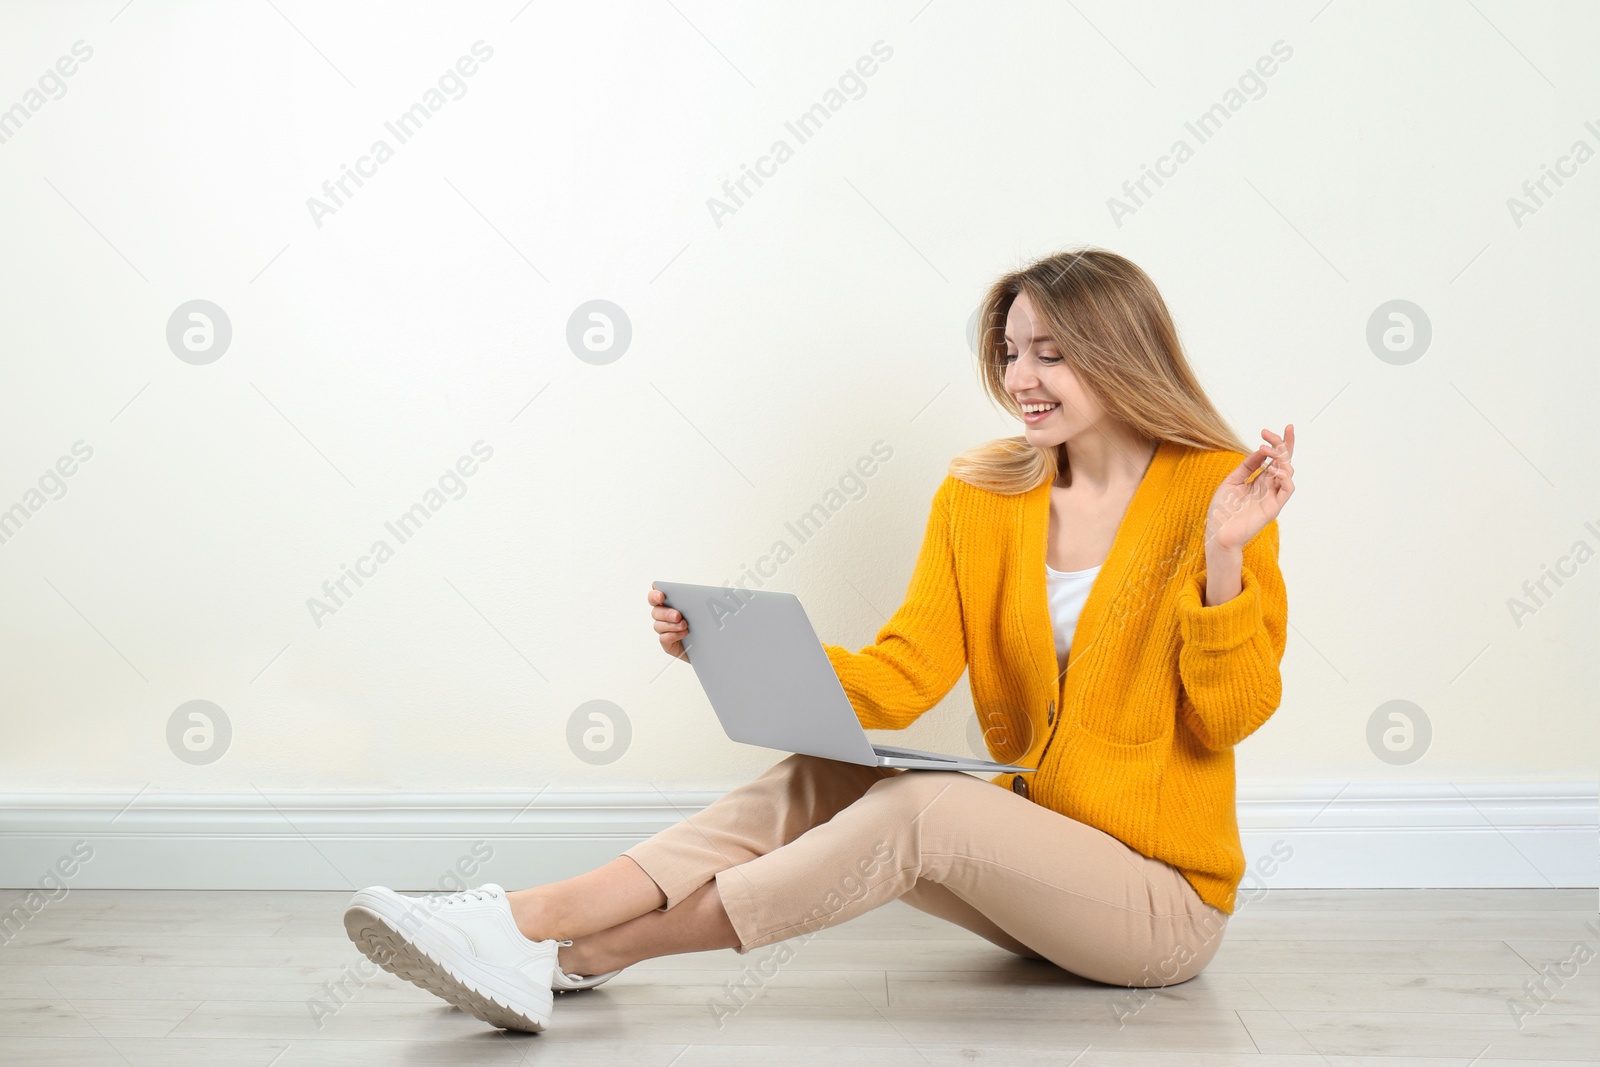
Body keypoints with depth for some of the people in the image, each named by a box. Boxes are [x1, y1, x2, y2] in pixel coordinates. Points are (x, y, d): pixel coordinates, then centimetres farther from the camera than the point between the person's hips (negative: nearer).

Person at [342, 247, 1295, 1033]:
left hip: (1166, 898, -4)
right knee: (818, 777, -20)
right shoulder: (981, 497, 5)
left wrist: (1226, 555, -26)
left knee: (922, 804, -30)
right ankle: (527, 919, -29)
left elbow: (1231, 716, -12)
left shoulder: (1211, 490, -8)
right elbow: (900, 680, -4)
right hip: (1030, 868, 5)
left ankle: (578, 956, -30)